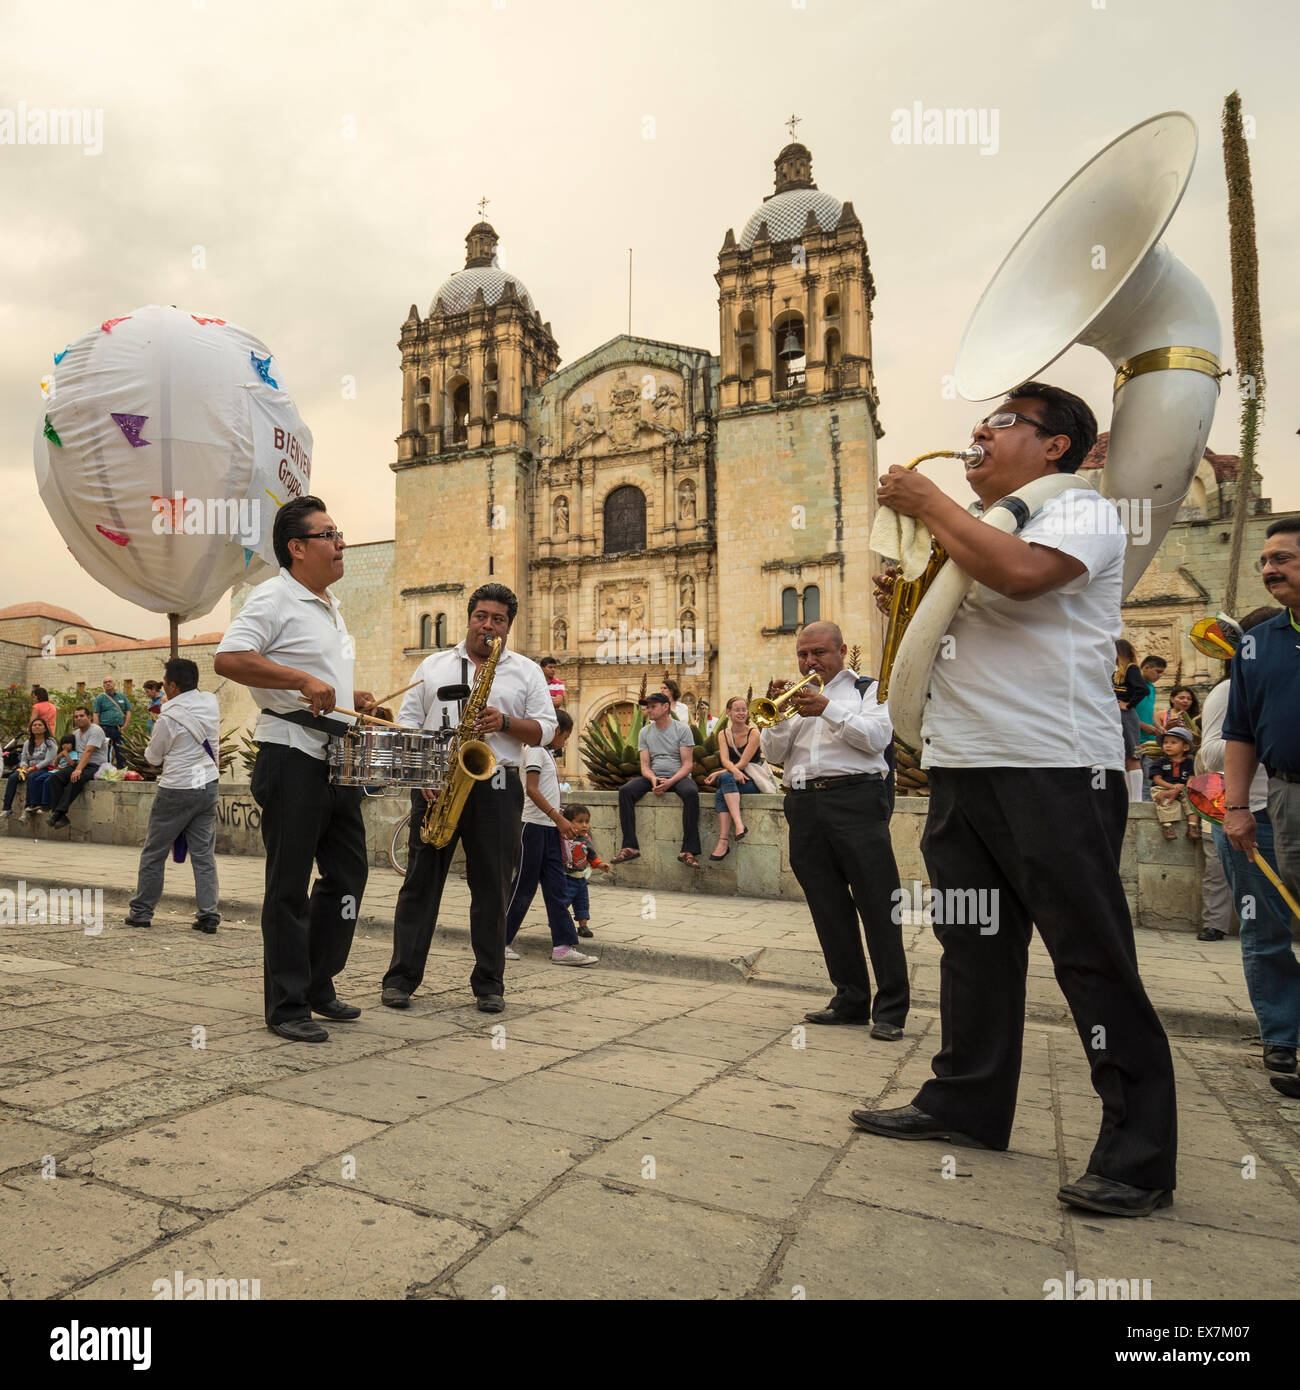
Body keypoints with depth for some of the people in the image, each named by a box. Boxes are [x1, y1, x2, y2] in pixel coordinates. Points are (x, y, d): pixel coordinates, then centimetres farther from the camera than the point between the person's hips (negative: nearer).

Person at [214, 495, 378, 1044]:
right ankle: (286, 1006, 11)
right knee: (290, 888, 0)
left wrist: (352, 699, 15)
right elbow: (228, 658, -23)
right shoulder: (274, 597, -9)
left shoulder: (330, 607, 19)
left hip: (337, 761, 9)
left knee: (347, 874, 14)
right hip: (292, 759, -9)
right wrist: (304, 680, -28)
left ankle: (318, 986, 28)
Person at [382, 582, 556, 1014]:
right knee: (420, 881, 2)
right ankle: (401, 977, 10)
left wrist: (505, 723, -13)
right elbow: (407, 724, 9)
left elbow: (545, 729, 5)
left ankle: (489, 984, 12)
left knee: (492, 888, 2)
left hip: (497, 787, 0)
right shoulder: (433, 666, 14)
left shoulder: (527, 671, 12)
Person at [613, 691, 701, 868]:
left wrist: (670, 782, -22)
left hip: (678, 777, -3)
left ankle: (689, 851, -35)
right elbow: (644, 766, 7)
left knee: (691, 793, -37)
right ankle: (630, 847, -26)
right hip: (653, 777, 3)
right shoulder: (645, 732, 11)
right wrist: (654, 779, -17)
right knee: (625, 791, -24)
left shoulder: (682, 729, -1)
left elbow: (687, 764, -5)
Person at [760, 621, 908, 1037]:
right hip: (804, 804, 5)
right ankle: (851, 1000, 15)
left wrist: (827, 709, -13)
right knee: (829, 909, 6)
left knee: (878, 905, -6)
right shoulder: (795, 695, 20)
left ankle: (891, 1007, -1)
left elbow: (876, 738, -7)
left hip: (854, 799, -4)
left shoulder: (868, 689, 9)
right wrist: (781, 714, -5)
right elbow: (772, 753, 11)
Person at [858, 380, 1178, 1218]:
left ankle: (1140, 1155, 9)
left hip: (1054, 771, -8)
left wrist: (927, 502, -12)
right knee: (974, 947, 15)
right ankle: (966, 1103, 28)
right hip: (961, 766, 8)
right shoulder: (975, 528, 23)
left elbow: (1020, 572, -25)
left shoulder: (1083, 510, -3)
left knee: (1093, 958, -3)